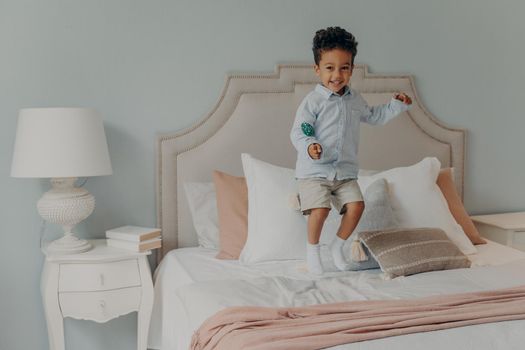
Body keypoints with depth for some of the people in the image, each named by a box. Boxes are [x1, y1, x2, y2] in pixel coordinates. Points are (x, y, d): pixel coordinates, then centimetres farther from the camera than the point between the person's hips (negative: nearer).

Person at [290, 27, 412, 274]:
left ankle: (337, 245, 13)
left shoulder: (355, 99, 9)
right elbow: (297, 133, -15)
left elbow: (374, 116, 29)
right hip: (314, 171, -5)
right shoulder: (313, 101, -11)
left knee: (356, 205, -11)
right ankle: (312, 249, 5)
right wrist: (309, 146, -35)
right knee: (320, 209, -20)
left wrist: (396, 105, 20)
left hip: (345, 171, 5)